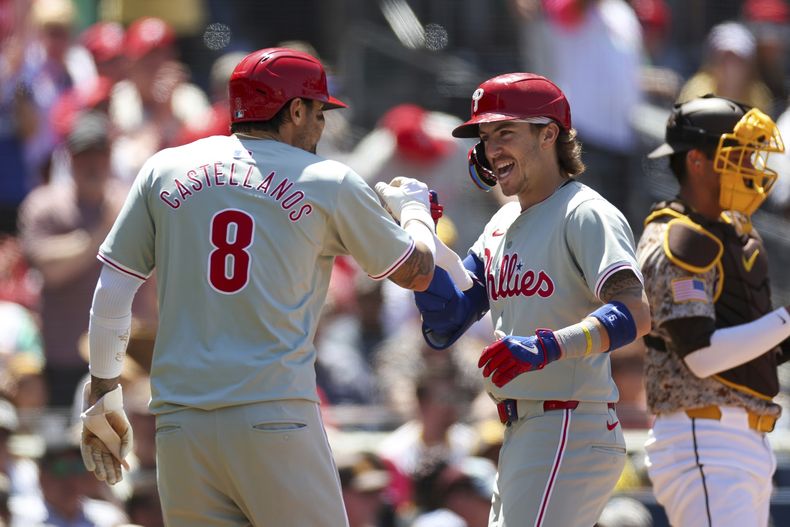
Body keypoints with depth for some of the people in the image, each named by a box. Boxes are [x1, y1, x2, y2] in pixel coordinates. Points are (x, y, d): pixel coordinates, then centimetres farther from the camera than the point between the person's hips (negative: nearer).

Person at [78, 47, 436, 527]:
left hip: (179, 427, 3)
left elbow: (111, 294, 11)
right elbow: (417, 271, 16)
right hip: (277, 418, -3)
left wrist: (102, 395, 21)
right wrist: (415, 206, 37)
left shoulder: (166, 170, 11)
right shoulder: (328, 182, 5)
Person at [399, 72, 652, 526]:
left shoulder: (585, 214, -10)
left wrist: (546, 347, -39)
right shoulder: (502, 225, 18)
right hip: (523, 436, 10)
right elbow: (446, 324, 14)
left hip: (572, 433, -10)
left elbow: (635, 314, -26)